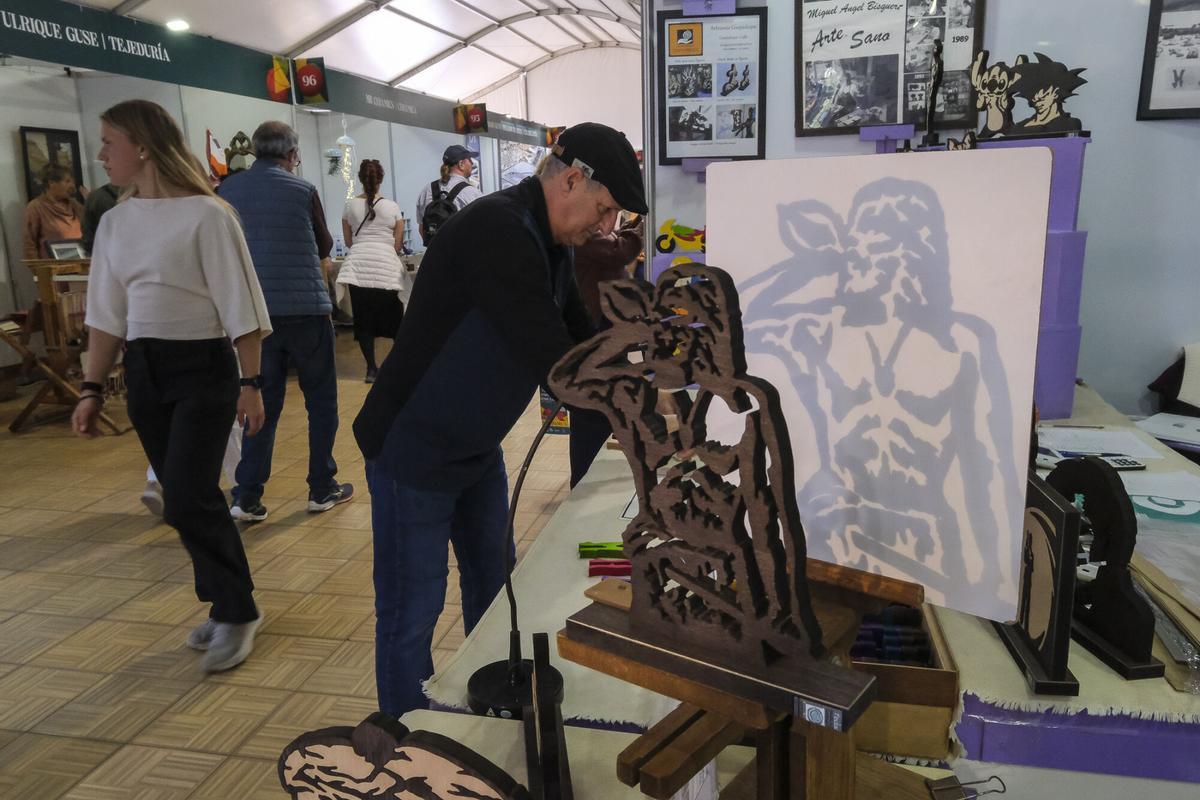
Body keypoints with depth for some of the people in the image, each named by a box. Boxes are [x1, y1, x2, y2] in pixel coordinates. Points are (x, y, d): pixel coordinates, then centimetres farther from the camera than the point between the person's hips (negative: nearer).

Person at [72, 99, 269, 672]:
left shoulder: (205, 214, -10)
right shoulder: (115, 222, 10)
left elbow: (238, 303, -11)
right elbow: (106, 314, 13)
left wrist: (250, 383, -13)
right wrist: (92, 390, 11)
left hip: (203, 368, -6)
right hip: (143, 371, 6)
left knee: (186, 501, -10)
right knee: (188, 501, 9)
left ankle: (235, 611, 9)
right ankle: (229, 604, 24)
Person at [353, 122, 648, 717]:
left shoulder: (548, 244, 4)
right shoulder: (496, 230, -27)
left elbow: (582, 339, 14)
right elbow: (550, 357, -31)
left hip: (477, 446, 10)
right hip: (413, 450, -10)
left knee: (494, 583, 20)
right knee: (411, 612, 3)